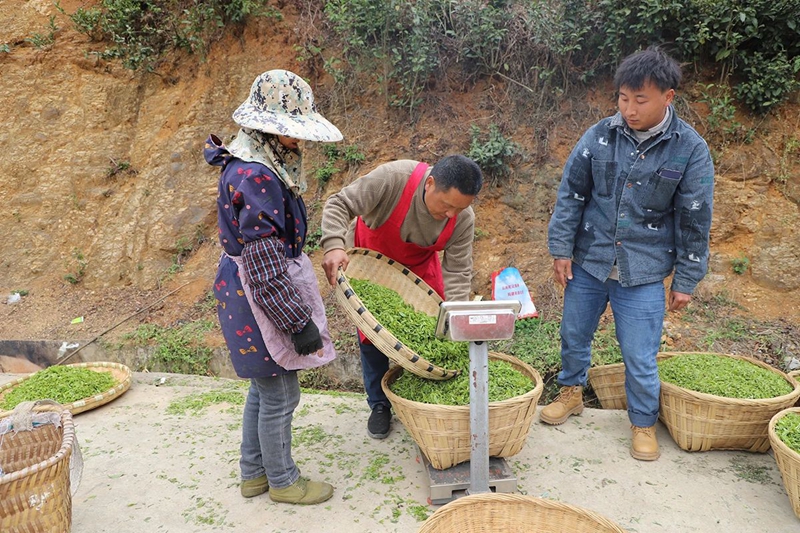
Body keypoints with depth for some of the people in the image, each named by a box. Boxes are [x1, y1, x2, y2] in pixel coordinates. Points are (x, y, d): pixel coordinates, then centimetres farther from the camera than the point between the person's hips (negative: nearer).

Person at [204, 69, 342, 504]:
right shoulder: (255, 178, -25)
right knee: (279, 394, 7)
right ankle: (282, 481, 29)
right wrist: (300, 323, -21)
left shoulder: (265, 164, 6)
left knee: (264, 387, 22)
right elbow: (265, 267, -26)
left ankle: (254, 473, 39)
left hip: (250, 291, 10)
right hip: (259, 299, -10)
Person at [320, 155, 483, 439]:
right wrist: (334, 245, -50)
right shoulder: (393, 178, -38)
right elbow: (339, 204, -34)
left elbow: (457, 271, -19)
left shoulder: (464, 218, -26)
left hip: (419, 267, 2)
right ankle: (379, 404, 24)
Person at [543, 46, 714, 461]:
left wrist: (685, 280, 0)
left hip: (644, 273, -2)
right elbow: (570, 195, 2)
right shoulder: (599, 136, -6)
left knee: (640, 357, 4)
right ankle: (571, 393, 42)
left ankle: (643, 423, 28)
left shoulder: (690, 150, -8)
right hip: (588, 263, 2)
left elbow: (694, 222, -3)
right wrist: (561, 249, -1)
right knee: (574, 336, 16)